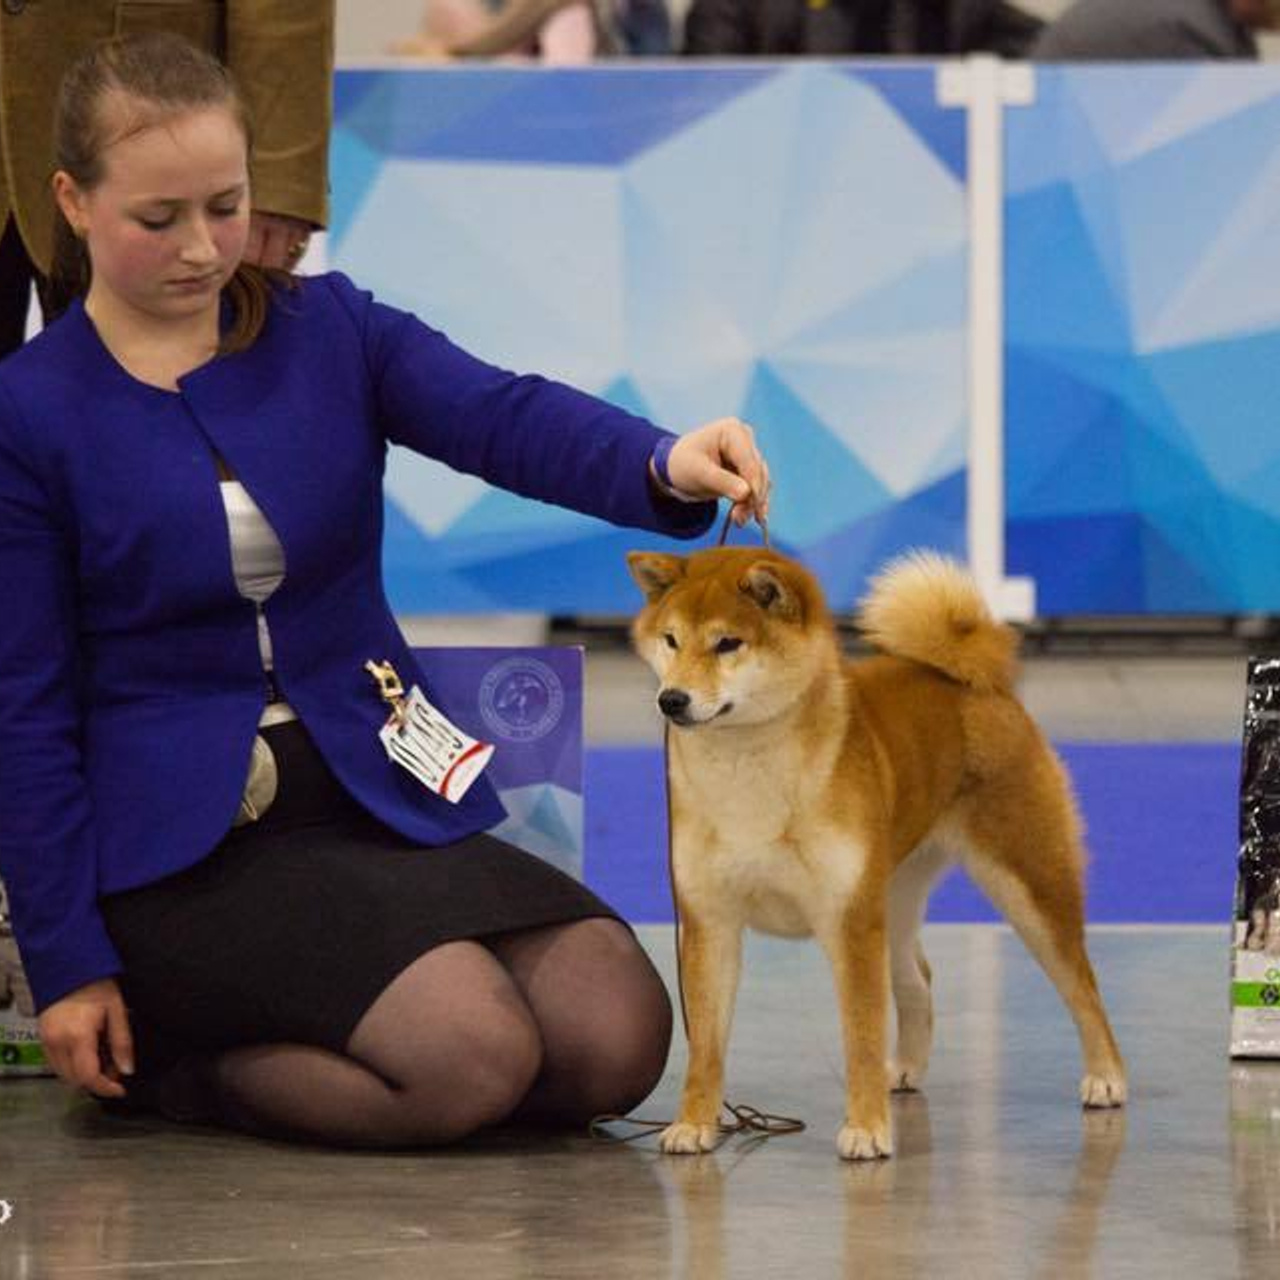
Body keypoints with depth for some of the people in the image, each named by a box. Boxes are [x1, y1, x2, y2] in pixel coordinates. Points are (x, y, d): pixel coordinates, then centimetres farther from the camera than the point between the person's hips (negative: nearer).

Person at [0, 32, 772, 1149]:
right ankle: (156, 1054, -1)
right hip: (183, 845, -5)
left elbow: (504, 417, -14)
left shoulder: (327, 330, 5)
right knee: (476, 1056, -25)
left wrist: (663, 463, -36)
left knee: (618, 1040, -12)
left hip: (380, 799, 5)